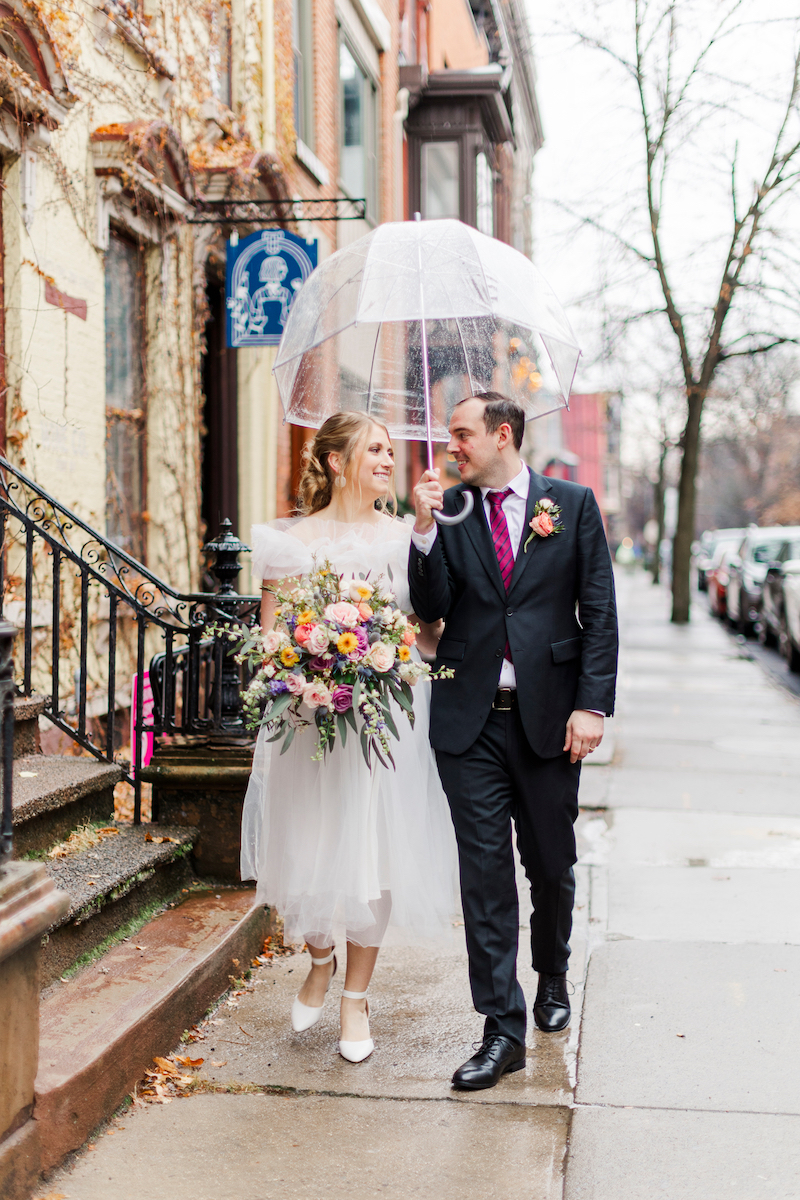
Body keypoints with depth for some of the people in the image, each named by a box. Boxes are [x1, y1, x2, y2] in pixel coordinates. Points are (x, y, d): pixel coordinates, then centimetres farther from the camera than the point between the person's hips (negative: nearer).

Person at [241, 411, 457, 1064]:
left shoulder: (405, 537, 7)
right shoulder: (295, 540, 3)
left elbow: (429, 632, 6)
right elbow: (271, 634, 3)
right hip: (310, 717, -1)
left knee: (376, 850, 2)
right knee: (309, 846, 5)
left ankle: (357, 995, 21)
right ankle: (321, 961, 36)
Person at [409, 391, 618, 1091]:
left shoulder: (573, 504, 2)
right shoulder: (447, 510, 5)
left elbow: (600, 613, 0)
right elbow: (432, 608, -2)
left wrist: (592, 704, -8)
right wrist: (425, 529, -13)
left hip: (548, 715, 0)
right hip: (470, 719, 1)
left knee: (551, 865, 13)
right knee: (485, 870, -1)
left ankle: (552, 978, 40)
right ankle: (503, 1029, 5)